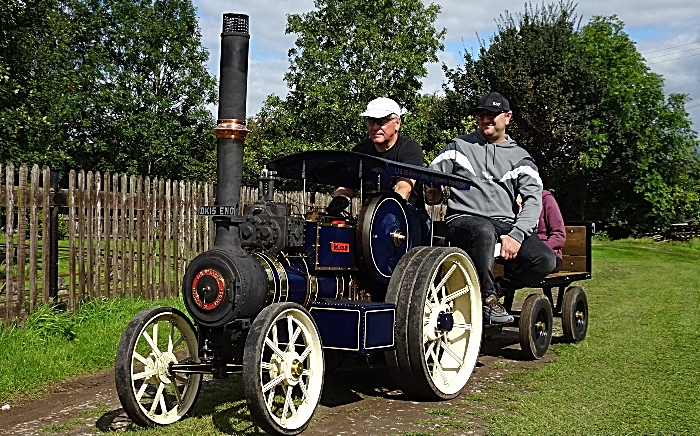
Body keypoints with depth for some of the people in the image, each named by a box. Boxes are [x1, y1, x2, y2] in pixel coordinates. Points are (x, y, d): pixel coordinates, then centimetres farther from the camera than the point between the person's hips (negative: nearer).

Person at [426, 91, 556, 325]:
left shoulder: (520, 157, 15)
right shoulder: (460, 146, 15)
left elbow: (533, 199, 2)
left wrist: (516, 235, -15)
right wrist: (432, 193, -16)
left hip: (506, 224, 3)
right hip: (463, 219, -2)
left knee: (545, 260, -22)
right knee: (484, 231, -39)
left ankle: (493, 290, -7)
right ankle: (487, 298, -21)